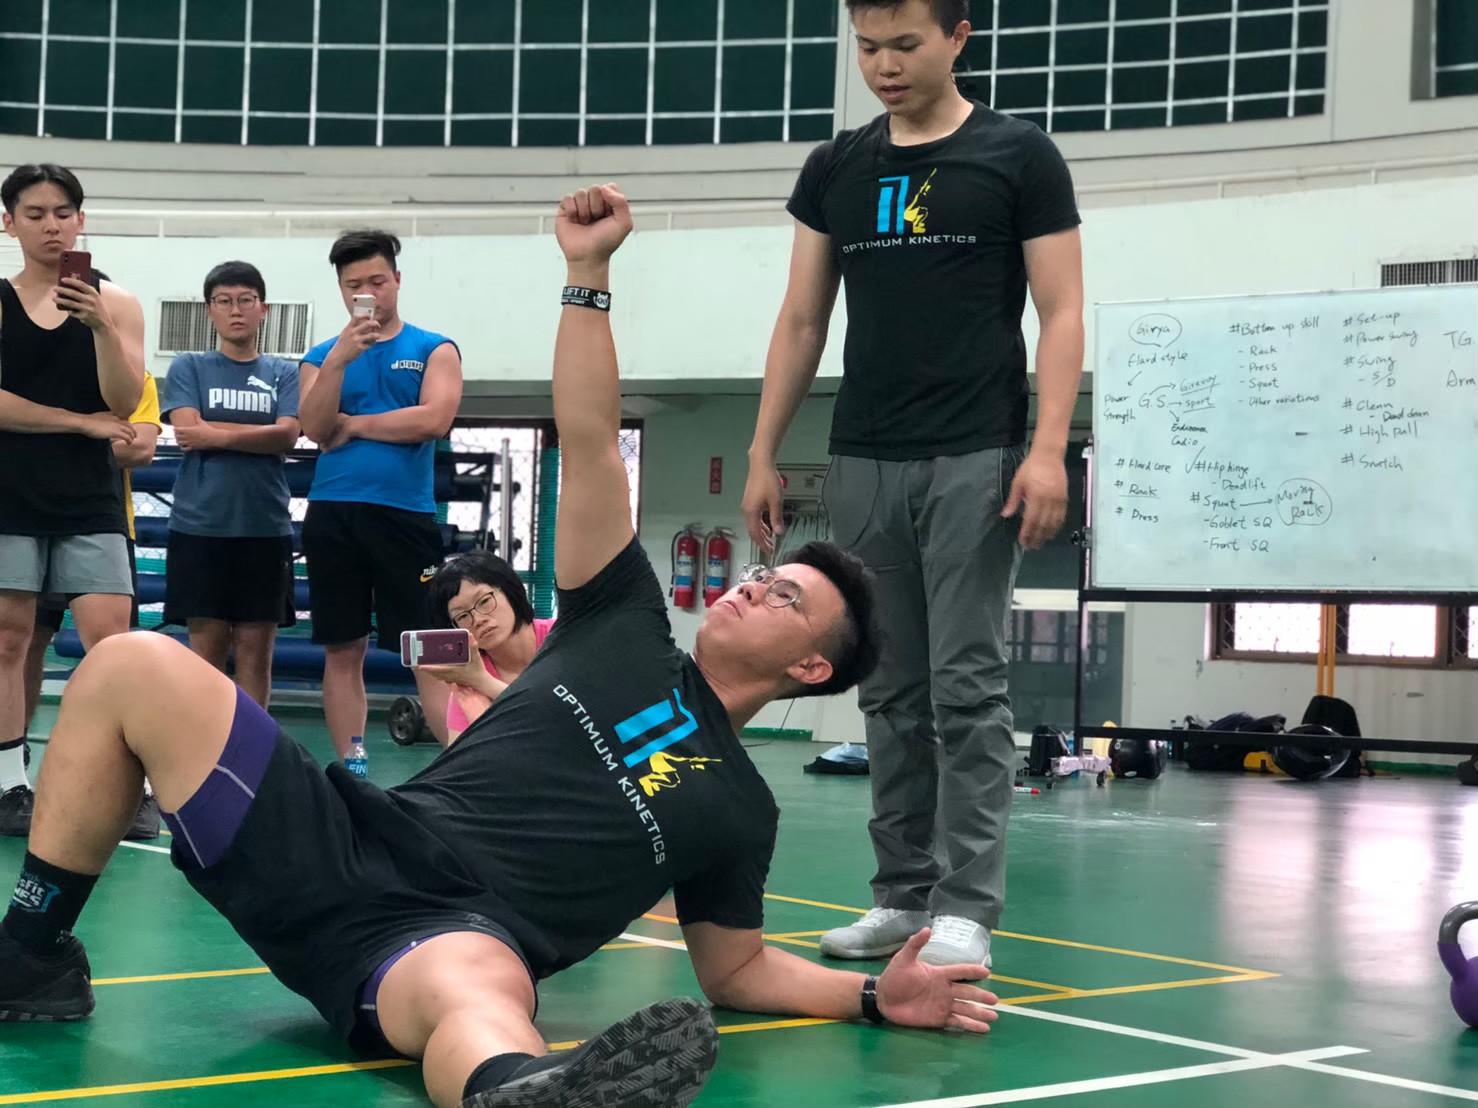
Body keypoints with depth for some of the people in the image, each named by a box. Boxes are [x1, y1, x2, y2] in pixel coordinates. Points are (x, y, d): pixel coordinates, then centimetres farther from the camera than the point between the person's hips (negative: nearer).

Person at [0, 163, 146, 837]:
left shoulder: (115, 303, 4)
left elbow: (125, 403, -5)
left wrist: (101, 326, -19)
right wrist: (82, 422, -8)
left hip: (89, 497, 0)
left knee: (111, 639, -7)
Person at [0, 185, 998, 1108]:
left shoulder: (737, 808, 14)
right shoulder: (627, 635, 18)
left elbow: (735, 967, 21)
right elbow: (589, 443, 14)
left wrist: (874, 995, 5)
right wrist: (590, 274, 7)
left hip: (451, 938, -4)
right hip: (340, 853, 4)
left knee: (476, 992, -42)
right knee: (134, 667, -10)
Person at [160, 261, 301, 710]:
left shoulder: (284, 373, 11)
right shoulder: (189, 367, 9)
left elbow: (286, 436, -5)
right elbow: (187, 431, -7)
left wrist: (215, 435, -8)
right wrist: (257, 434, -4)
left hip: (265, 526, 1)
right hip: (200, 524, -1)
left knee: (256, 648, 2)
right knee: (207, 645, -1)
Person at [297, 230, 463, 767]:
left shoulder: (434, 349, 7)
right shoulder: (322, 355, 12)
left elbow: (434, 420, -9)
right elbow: (315, 428, -3)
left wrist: (352, 425, -3)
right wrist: (338, 359, -16)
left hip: (406, 515, -2)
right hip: (333, 515, 2)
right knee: (343, 651, 5)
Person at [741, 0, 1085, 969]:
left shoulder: (1018, 156, 1)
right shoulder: (836, 170, 13)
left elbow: (1061, 314, -2)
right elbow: (802, 322, 15)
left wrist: (1048, 448, -14)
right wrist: (764, 455, 9)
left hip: (975, 462, -4)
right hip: (864, 464, 4)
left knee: (966, 688, -6)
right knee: (893, 694, 8)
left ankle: (967, 908, -2)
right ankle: (903, 895, 15)